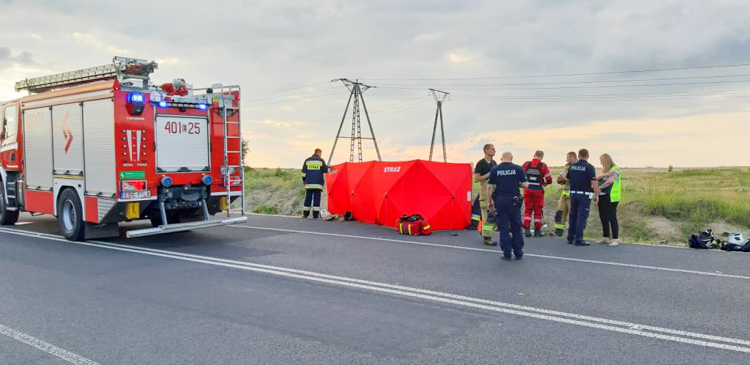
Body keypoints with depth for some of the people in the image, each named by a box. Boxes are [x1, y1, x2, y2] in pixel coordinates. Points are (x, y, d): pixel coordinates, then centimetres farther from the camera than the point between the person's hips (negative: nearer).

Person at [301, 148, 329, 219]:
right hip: (318, 184, -3)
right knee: (317, 199, -2)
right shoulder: (321, 160, 2)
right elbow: (325, 171, 3)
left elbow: (304, 171, 11)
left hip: (309, 183, 3)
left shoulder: (307, 160, 10)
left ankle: (305, 214, 10)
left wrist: (303, 180, 21)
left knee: (308, 198, 8)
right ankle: (315, 215, -6)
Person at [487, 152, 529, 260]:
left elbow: (490, 187, -2)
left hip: (500, 201, 0)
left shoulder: (494, 170, 1)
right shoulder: (518, 169, 0)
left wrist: (490, 201, 7)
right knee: (516, 227, 10)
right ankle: (518, 253, 15)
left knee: (503, 228, 5)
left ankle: (507, 253, 7)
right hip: (514, 200, 0)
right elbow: (525, 185, -3)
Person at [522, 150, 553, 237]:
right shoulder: (543, 166, -6)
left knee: (528, 209, 12)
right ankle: (537, 231, 15)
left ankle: (527, 229, 5)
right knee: (538, 210, 10)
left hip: (527, 190, 2)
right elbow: (549, 179, -7)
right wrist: (544, 183, 14)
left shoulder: (526, 164, -1)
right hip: (538, 190, -2)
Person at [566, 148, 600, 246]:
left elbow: (567, 179, 14)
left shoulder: (572, 166, 6)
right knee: (582, 217, -3)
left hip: (573, 193, 5)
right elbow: (594, 182, -15)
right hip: (584, 195, -5)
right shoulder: (589, 167, -10)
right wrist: (596, 195, -9)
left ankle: (570, 238, 19)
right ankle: (578, 240, -4)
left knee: (573, 216, 14)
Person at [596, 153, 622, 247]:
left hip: (611, 198, -7)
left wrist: (600, 187, -10)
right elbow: (596, 178, 1)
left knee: (612, 218, -7)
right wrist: (604, 174, -16)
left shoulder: (615, 170, -5)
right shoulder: (605, 170, 16)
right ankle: (605, 238, 20)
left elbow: (610, 181, -19)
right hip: (602, 197, 7)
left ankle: (615, 239, -3)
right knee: (603, 218, 10)